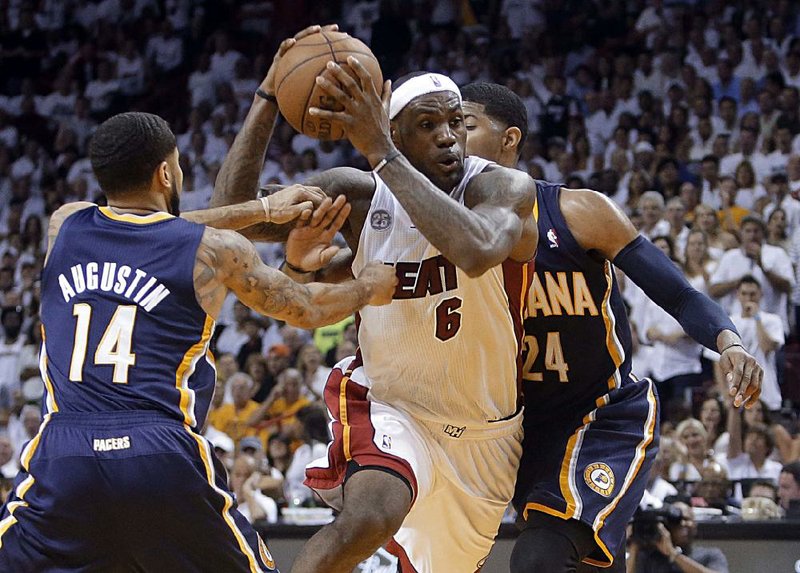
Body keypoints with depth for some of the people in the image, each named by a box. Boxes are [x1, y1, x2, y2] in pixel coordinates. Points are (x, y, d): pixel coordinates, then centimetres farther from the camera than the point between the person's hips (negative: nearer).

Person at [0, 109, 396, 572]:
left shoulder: (65, 225, 12)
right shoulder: (216, 251, 5)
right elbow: (306, 309, 20)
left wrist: (263, 212, 37)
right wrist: (369, 288, 41)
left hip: (62, 457, 1)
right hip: (164, 459, -1)